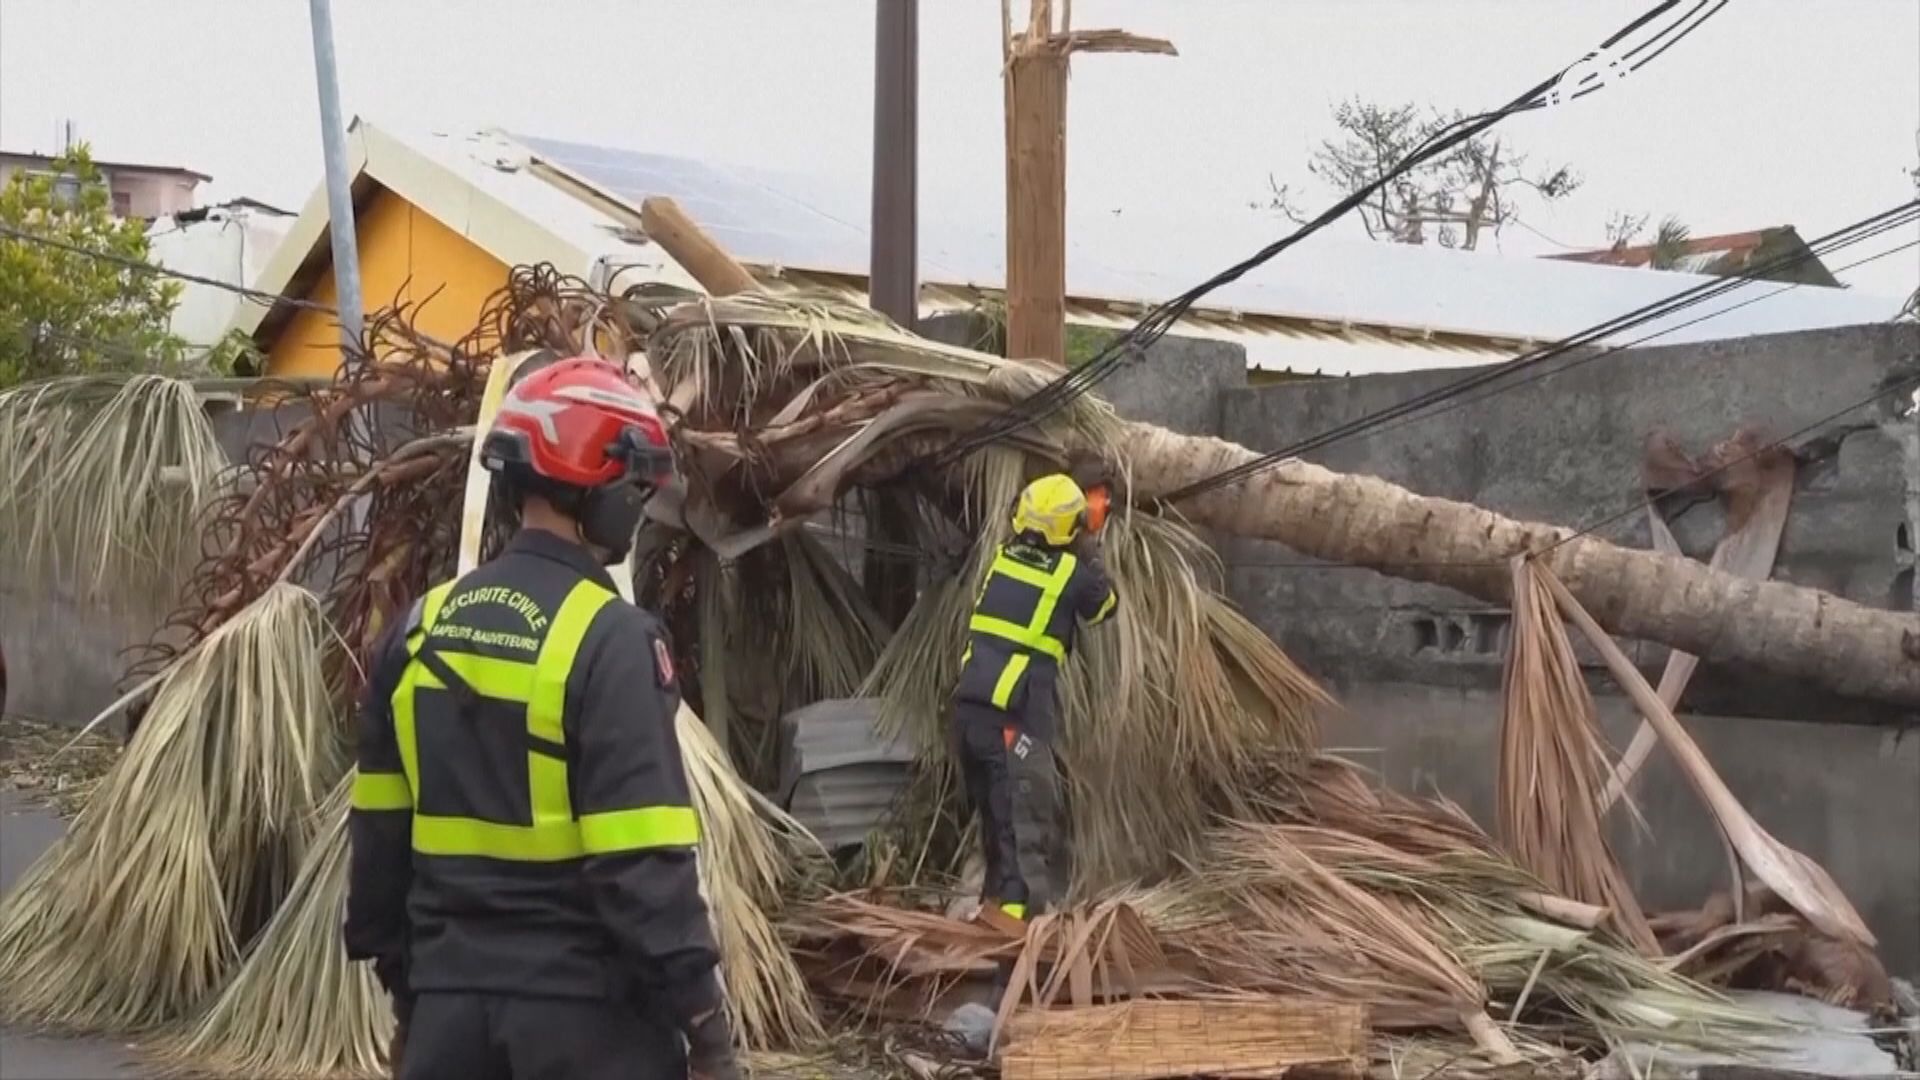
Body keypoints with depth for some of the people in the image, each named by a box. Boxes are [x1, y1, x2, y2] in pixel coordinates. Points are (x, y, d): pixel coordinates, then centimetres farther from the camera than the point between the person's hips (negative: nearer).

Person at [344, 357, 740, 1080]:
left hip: (451, 995, 6)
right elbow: (644, 860, -18)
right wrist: (701, 1011, -12)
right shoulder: (607, 639, -15)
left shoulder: (423, 629, 7)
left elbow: (380, 831, 13)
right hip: (581, 1000, -6)